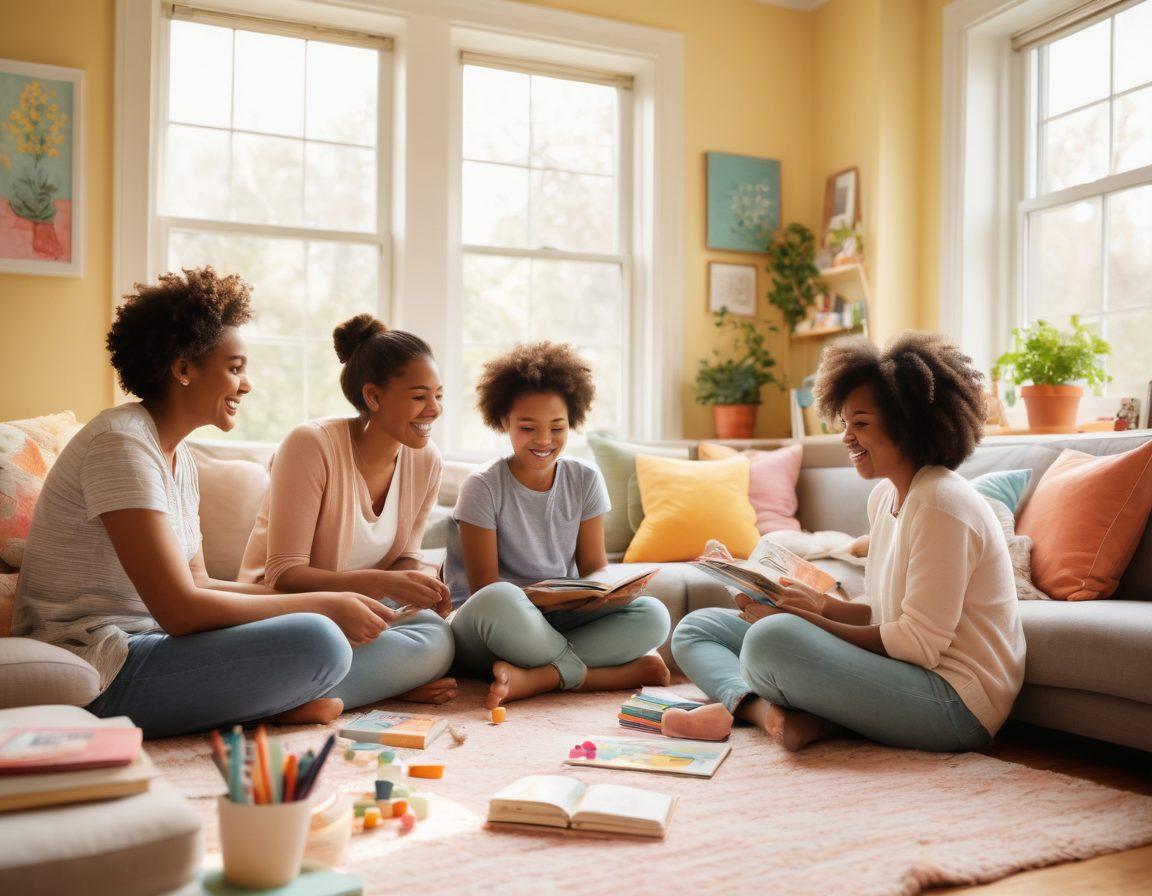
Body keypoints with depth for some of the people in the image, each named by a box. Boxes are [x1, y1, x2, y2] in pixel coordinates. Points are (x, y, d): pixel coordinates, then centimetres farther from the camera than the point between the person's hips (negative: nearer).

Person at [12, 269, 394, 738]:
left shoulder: (178, 454, 12)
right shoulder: (122, 444, -17)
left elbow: (197, 584, 12)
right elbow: (180, 609, -24)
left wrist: (308, 598, -1)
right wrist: (323, 604, -17)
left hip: (141, 642, 10)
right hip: (97, 680, -10)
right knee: (319, 640, -26)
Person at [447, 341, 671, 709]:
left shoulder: (585, 481, 5)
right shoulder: (482, 488, -7)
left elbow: (593, 568, 5)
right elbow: (484, 589, -11)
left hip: (559, 621, 5)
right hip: (486, 628, -4)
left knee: (652, 615, -21)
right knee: (500, 600, -40)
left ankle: (535, 677, -29)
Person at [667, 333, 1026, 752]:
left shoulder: (941, 504, -18)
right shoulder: (884, 496, 11)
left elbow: (919, 645, -21)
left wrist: (806, 621, -18)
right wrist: (823, 606, -5)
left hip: (955, 701, -10)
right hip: (902, 673, 10)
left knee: (773, 638, -36)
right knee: (697, 629, 7)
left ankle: (740, 702, -7)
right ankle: (771, 711, -17)